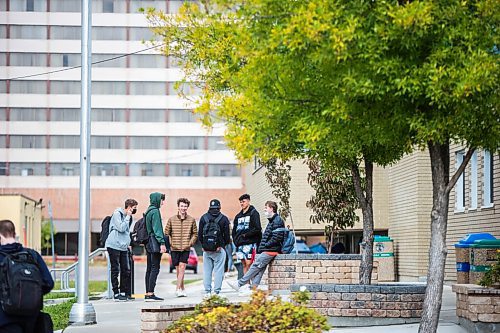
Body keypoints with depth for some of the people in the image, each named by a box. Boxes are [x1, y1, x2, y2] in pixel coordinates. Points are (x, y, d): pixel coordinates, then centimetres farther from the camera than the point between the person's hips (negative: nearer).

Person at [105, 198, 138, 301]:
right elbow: (121, 228, -18)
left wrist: (128, 243, 14)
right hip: (114, 245, -8)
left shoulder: (128, 217, 16)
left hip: (123, 247, 8)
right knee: (115, 270, -3)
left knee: (126, 270, 5)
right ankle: (116, 293, 0)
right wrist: (128, 217, -12)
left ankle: (124, 292, 12)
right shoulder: (117, 214, -8)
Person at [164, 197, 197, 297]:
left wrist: (190, 243, -2)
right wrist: (171, 243, -2)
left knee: (182, 268, -13)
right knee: (178, 269, 7)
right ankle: (182, 289, 19)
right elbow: (166, 233, 9)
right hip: (175, 249, 1)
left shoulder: (191, 220, 4)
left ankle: (178, 289, -18)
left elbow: (195, 234, 11)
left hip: (185, 249, -1)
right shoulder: (171, 219, 3)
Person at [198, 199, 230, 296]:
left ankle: (207, 291, 8)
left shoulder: (203, 218, 5)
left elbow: (199, 234, 8)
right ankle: (216, 291, -5)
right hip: (219, 248, -3)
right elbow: (226, 235, -2)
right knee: (218, 270, 0)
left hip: (206, 249, 3)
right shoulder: (224, 219, -3)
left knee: (207, 270, 9)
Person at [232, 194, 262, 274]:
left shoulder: (253, 213, -1)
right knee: (244, 264, 7)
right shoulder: (238, 216, 19)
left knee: (248, 264, -12)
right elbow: (234, 230, 23)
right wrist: (235, 240, 7)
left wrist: (246, 235, -10)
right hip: (240, 245, 7)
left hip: (250, 243, -7)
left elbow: (257, 228, -11)